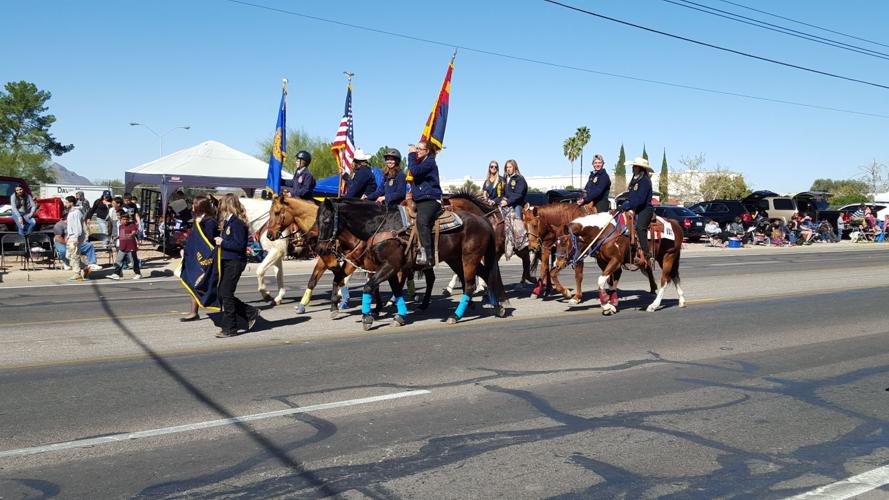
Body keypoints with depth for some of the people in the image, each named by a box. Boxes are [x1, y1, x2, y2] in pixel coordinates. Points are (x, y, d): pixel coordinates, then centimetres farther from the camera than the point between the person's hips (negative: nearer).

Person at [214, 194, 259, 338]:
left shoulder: (237, 222, -16)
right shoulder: (228, 221, 14)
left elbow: (239, 245, -21)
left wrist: (223, 242, -17)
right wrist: (220, 240, 5)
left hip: (235, 262, -10)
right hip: (227, 262, 10)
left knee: (226, 294, -5)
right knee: (222, 294, 11)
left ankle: (230, 329, 6)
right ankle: (251, 314, 22)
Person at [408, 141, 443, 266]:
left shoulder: (430, 162, -6)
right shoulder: (420, 162, 22)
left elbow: (414, 171, -19)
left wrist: (411, 155, -10)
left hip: (430, 200, -11)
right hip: (419, 200, 11)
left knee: (422, 221, -31)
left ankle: (427, 255, -39)